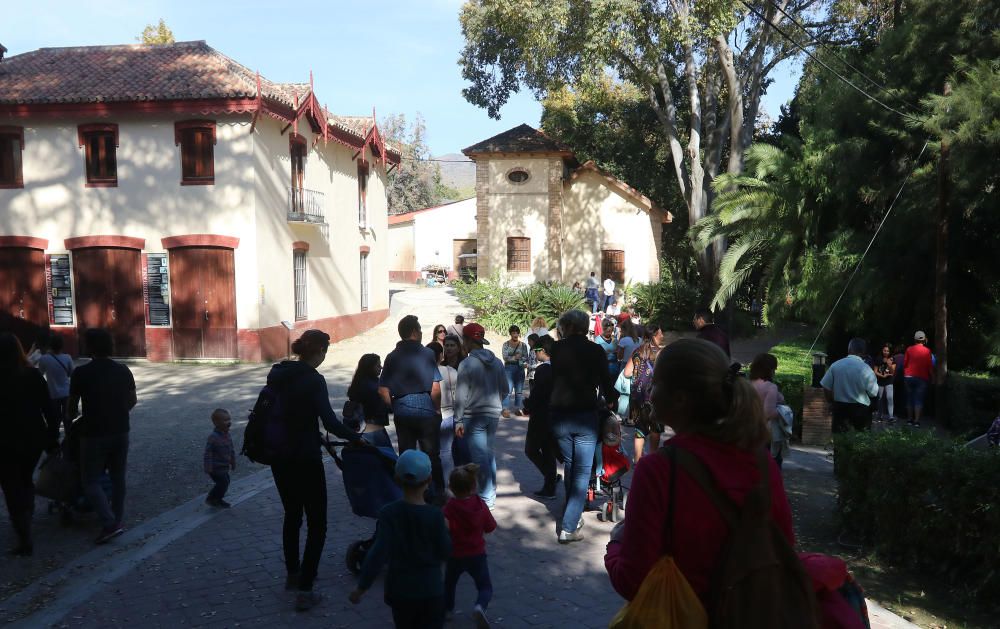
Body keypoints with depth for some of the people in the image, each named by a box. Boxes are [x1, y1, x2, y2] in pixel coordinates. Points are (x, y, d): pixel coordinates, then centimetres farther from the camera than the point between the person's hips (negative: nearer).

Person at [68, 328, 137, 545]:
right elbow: (132, 401, 10)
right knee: (118, 477, 15)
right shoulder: (123, 370, 1)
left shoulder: (81, 373, -11)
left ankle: (109, 523, -9)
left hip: (94, 434, -4)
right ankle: (117, 521, 21)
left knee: (91, 480, 4)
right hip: (120, 432, 5)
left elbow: (72, 407, -1)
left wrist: (73, 417, 21)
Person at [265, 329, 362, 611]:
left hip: (279, 456, 7)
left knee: (292, 515, 24)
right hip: (305, 459, -7)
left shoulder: (276, 373, 4)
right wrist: (357, 438, -16)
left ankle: (292, 573, 38)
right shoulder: (313, 379, -16)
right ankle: (304, 590, -1)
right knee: (316, 524, 2)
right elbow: (329, 421, -25)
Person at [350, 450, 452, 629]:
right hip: (430, 590, -2)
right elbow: (445, 553, -7)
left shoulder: (389, 513, -12)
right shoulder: (435, 515, -14)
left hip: (400, 590, 2)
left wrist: (362, 586, -13)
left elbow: (378, 552, -18)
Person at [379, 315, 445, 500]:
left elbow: (383, 390, -1)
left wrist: (394, 408, 12)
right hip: (426, 410, -2)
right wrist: (436, 409, 5)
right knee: (432, 456, 8)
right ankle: (437, 496, 14)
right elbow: (436, 388, -8)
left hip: (402, 412, 3)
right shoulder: (427, 353, -5)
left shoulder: (392, 357, 3)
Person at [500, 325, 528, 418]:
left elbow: (526, 358, 1)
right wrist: (515, 357, -18)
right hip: (509, 368, -3)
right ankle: (505, 409, -11)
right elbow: (505, 357, -8)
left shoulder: (523, 345, 8)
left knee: (519, 390, 6)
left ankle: (518, 409, 14)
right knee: (508, 390, -11)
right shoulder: (506, 344, 3)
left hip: (520, 368, 3)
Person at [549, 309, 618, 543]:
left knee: (570, 467, 20)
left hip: (559, 416, 3)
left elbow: (554, 378, 7)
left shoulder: (557, 349, 0)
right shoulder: (595, 351, -6)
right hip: (585, 416, -3)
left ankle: (573, 517, 28)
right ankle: (569, 527, -3)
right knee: (582, 472, 2)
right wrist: (612, 401, 19)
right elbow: (605, 382, -1)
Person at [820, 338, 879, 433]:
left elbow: (826, 388, -1)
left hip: (840, 409, 2)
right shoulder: (866, 369, -12)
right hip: (860, 410, -2)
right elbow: (873, 393, -2)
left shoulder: (835, 365, -6)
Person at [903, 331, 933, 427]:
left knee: (910, 399, 11)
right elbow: (930, 366, -4)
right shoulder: (927, 351, -5)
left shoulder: (909, 349, 0)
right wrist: (932, 377, 8)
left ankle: (909, 419, 15)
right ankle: (916, 420, -6)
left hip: (909, 377, 2)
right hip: (922, 378, -2)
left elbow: (904, 363, 4)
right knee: (919, 400, -1)